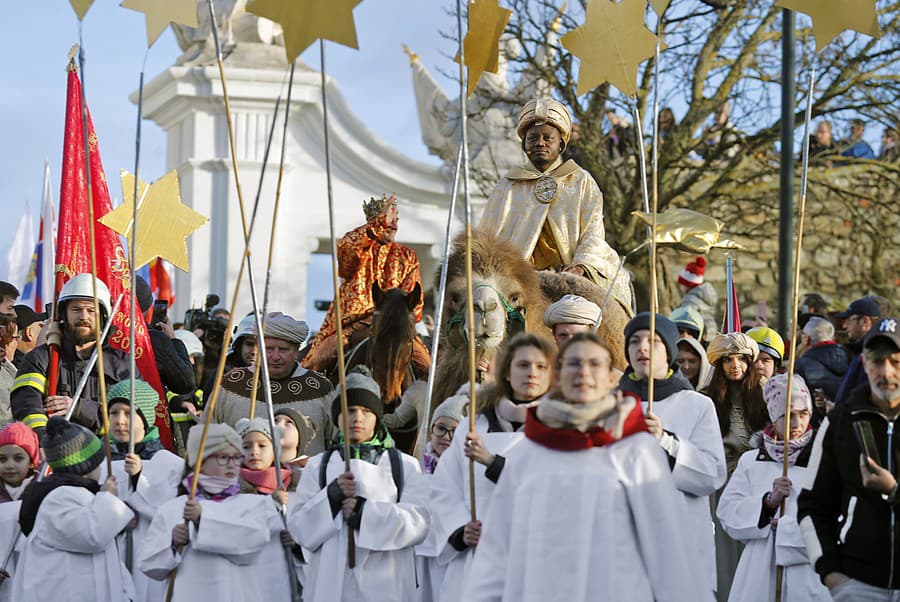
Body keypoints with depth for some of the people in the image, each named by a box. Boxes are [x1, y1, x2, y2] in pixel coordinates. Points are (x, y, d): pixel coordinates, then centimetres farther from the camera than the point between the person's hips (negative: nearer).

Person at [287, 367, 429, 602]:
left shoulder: (404, 465, 13)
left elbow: (418, 522, 0)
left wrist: (367, 512, -11)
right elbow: (298, 527, 7)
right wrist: (330, 496, -9)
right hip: (330, 583, 1)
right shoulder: (318, 466, 16)